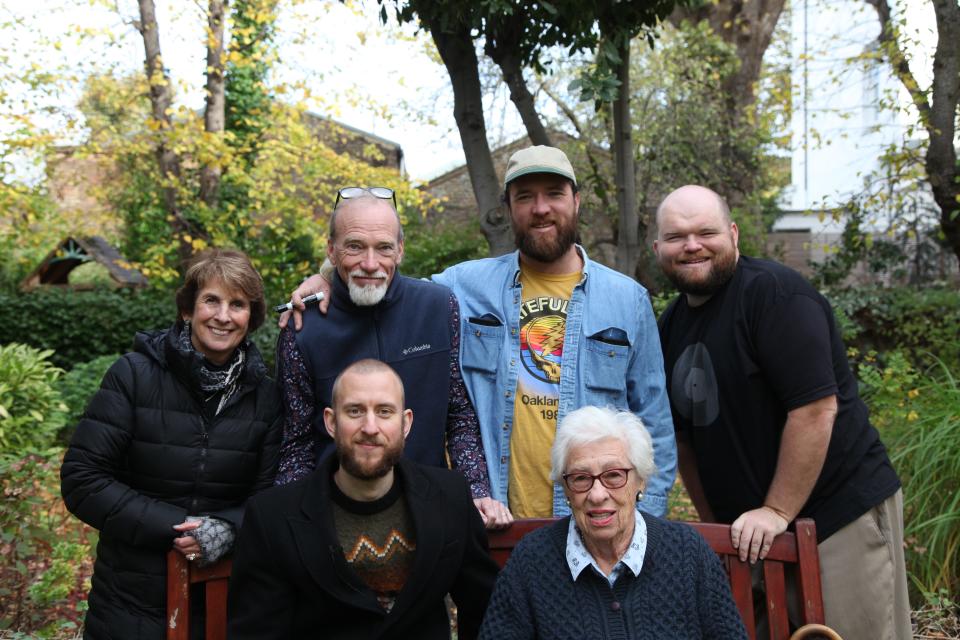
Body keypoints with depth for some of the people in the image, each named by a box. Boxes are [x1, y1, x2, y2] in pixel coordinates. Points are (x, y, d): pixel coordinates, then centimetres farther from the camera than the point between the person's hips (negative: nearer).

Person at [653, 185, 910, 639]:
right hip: (750, 531, 7)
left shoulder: (774, 293, -15)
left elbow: (815, 408, -22)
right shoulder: (670, 326, 9)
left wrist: (777, 512, -19)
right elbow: (685, 435, 16)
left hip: (842, 511, -7)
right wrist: (715, 525, 14)